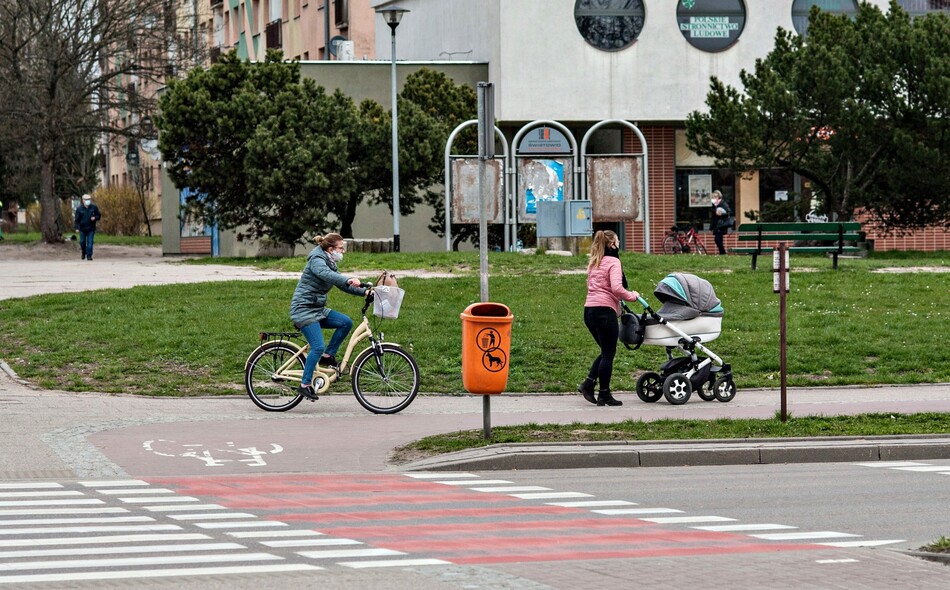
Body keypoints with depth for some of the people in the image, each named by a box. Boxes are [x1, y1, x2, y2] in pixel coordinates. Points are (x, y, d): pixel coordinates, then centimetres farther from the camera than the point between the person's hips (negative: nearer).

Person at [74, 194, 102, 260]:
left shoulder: (94, 208, 1)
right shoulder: (79, 209, -1)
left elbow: (99, 216, 10)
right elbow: (77, 219, -1)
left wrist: (95, 218, -13)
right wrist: (76, 227, -10)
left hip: (91, 229, 0)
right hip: (82, 229, 0)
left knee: (90, 242, -5)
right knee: (82, 242, 8)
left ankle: (89, 255, -1)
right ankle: (84, 253, 33)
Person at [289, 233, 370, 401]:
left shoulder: (330, 264, 16)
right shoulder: (317, 261, -13)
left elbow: (342, 285, 18)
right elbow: (326, 274, -35)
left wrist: (364, 292, 3)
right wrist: (349, 280, -50)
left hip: (318, 310, 9)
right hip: (304, 310, -9)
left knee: (346, 322, -6)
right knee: (318, 347, -18)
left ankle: (328, 355, 4)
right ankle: (305, 385, -10)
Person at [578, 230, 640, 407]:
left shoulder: (593, 263, 18)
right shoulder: (613, 262, -7)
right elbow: (616, 287, -20)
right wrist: (632, 296, -6)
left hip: (589, 311, 8)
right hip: (605, 311, -8)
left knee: (606, 351, 18)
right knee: (608, 353, 2)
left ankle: (588, 384, 8)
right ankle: (604, 395, 5)